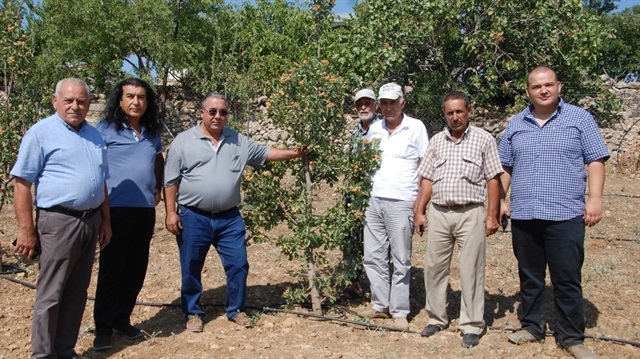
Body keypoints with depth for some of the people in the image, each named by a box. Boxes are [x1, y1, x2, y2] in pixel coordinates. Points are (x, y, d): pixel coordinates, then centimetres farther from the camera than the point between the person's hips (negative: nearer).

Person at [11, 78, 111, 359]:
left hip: (90, 221, 6)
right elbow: (22, 183, -9)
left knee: (77, 293, 12)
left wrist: (105, 220, 15)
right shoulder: (41, 132, -5)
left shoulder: (94, 136, 13)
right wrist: (26, 229, -13)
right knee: (50, 294, 0)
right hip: (58, 222, -6)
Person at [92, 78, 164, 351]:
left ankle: (122, 318, 26)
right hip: (116, 208, -5)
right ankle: (103, 327, 13)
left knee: (136, 269, 11)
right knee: (111, 269, 1)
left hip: (145, 209, 5)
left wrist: (158, 188, 15)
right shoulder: (106, 129, -3)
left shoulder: (152, 132, 12)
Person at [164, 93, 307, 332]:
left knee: (238, 265, 5)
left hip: (229, 218, 3)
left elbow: (265, 153, 16)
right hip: (193, 218, -2)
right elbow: (171, 180, -2)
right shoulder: (183, 141, -1)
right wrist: (171, 213, -7)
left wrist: (293, 154, 5)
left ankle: (235, 310, 25)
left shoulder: (238, 141, 9)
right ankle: (192, 313, 26)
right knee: (191, 269, 8)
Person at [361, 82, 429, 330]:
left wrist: (421, 204, -7)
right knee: (373, 257, 10)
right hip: (374, 200, 5)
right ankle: (380, 305, 23)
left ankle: (399, 311, 14)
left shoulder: (416, 127, -2)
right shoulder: (374, 129, 11)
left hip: (401, 203, -5)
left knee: (401, 261, 3)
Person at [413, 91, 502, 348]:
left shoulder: (483, 139, 1)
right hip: (438, 213, 4)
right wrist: (419, 212, 5)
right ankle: (437, 318, 24)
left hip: (470, 214, -4)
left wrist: (492, 215, -6)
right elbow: (427, 180, 12)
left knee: (471, 271, 2)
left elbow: (493, 180, -1)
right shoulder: (436, 141, 11)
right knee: (434, 268, 9)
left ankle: (472, 326, 13)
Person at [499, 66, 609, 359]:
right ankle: (531, 327, 27)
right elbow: (505, 167, 15)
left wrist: (595, 198, -9)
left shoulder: (580, 119, 4)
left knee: (568, 280, 2)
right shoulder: (516, 124, 12)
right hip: (523, 215, 3)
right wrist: (499, 201, 10)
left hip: (565, 215, -3)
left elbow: (595, 160, 0)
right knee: (529, 277, 13)